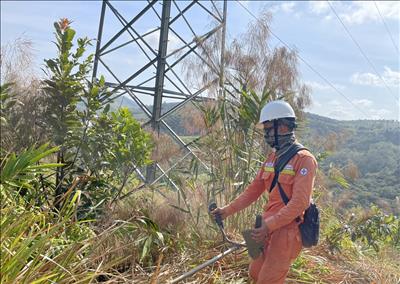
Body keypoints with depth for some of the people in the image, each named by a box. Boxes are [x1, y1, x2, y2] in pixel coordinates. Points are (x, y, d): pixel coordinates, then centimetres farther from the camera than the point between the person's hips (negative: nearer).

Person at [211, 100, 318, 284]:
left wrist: (270, 224, -28)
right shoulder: (271, 159, 9)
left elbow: (300, 202, -23)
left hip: (288, 230, -8)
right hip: (269, 228, 8)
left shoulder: (304, 159, -16)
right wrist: (228, 210, 3)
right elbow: (254, 189, 10)